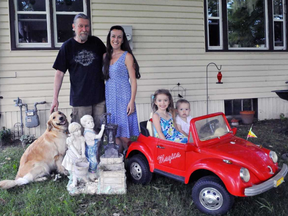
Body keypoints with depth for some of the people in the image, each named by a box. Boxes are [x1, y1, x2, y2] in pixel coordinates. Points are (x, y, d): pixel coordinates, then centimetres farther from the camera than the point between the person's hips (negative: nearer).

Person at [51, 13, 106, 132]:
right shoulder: (67, 46, 0)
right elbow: (59, 73, 0)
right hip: (79, 98, -2)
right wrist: (55, 98, -4)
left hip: (99, 96, 2)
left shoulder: (96, 42, 5)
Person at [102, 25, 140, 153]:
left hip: (123, 97, -5)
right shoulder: (105, 56, 12)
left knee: (124, 135, -3)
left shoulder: (127, 56, -3)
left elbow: (133, 80, -6)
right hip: (109, 98, 5)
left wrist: (132, 101, -14)